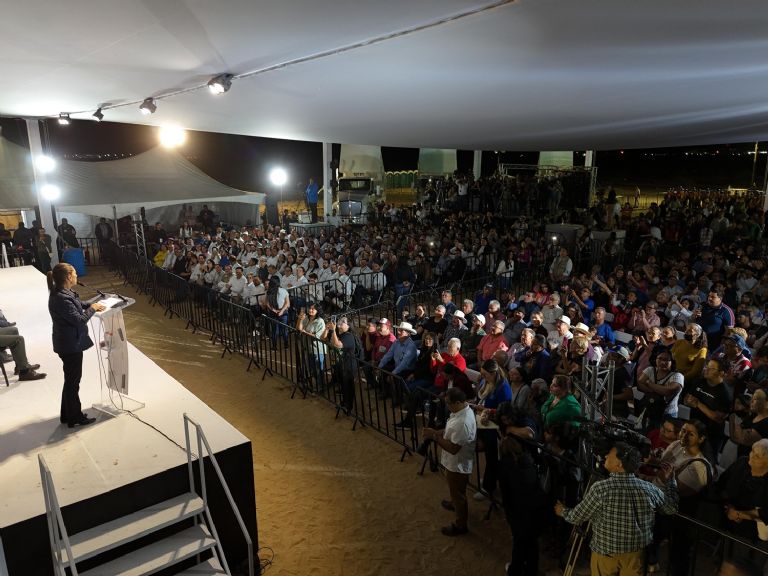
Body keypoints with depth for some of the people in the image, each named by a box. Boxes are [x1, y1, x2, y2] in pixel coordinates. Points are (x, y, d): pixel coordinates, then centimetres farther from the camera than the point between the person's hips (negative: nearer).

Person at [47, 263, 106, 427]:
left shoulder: (61, 292, 3)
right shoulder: (62, 299, -28)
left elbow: (75, 304, 21)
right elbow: (79, 320, -25)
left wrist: (91, 305, 6)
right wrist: (92, 309, -11)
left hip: (69, 343, 10)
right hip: (71, 346, -10)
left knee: (71, 380, 21)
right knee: (73, 381, 5)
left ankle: (67, 415, 34)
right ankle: (75, 418, 21)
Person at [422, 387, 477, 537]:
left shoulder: (463, 423, -38)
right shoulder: (463, 410, -6)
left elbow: (453, 448, -34)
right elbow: (451, 432, 9)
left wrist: (435, 436, -27)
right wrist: (437, 432, -5)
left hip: (458, 465, -9)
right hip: (454, 462, 9)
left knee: (458, 493, 12)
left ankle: (460, 525, 32)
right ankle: (455, 503, 59)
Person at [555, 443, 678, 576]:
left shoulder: (600, 489, -24)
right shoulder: (648, 489, -13)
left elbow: (576, 517, -11)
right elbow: (672, 507, 6)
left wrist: (563, 511, 10)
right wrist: (669, 479, 16)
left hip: (605, 553, -3)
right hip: (636, 553, 3)